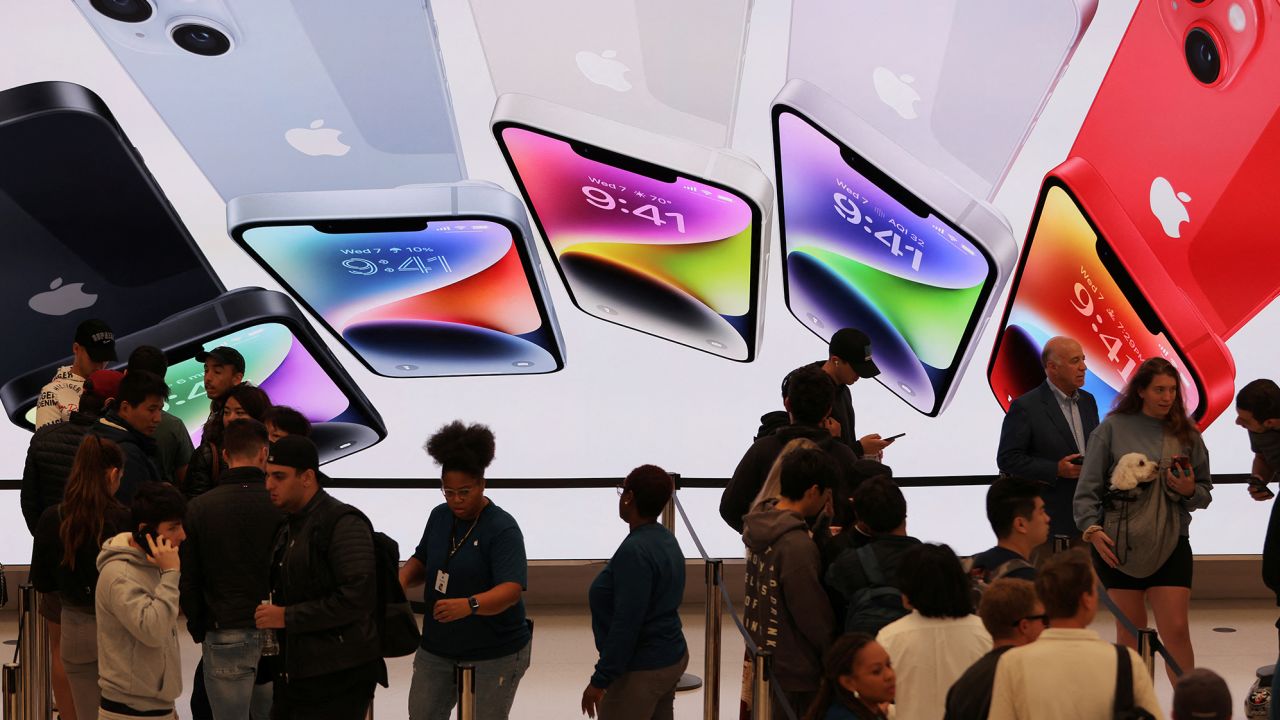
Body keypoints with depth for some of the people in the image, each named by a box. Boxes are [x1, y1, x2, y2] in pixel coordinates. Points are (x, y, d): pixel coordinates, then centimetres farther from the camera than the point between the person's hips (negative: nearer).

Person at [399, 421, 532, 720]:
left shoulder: (502, 528, -19)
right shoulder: (440, 517, 1)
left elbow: (511, 590, -29)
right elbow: (422, 560, 16)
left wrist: (469, 605, -47)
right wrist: (402, 580, -7)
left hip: (494, 654, -6)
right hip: (437, 648, 6)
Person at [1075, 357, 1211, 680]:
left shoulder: (1187, 435, 6)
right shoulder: (1113, 429, -1)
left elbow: (1205, 492, 15)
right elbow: (1088, 486, -1)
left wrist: (1190, 491, -7)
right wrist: (1092, 528, -12)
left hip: (1170, 544, 1)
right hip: (1118, 545, -1)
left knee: (1176, 631, -6)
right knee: (1129, 635, 8)